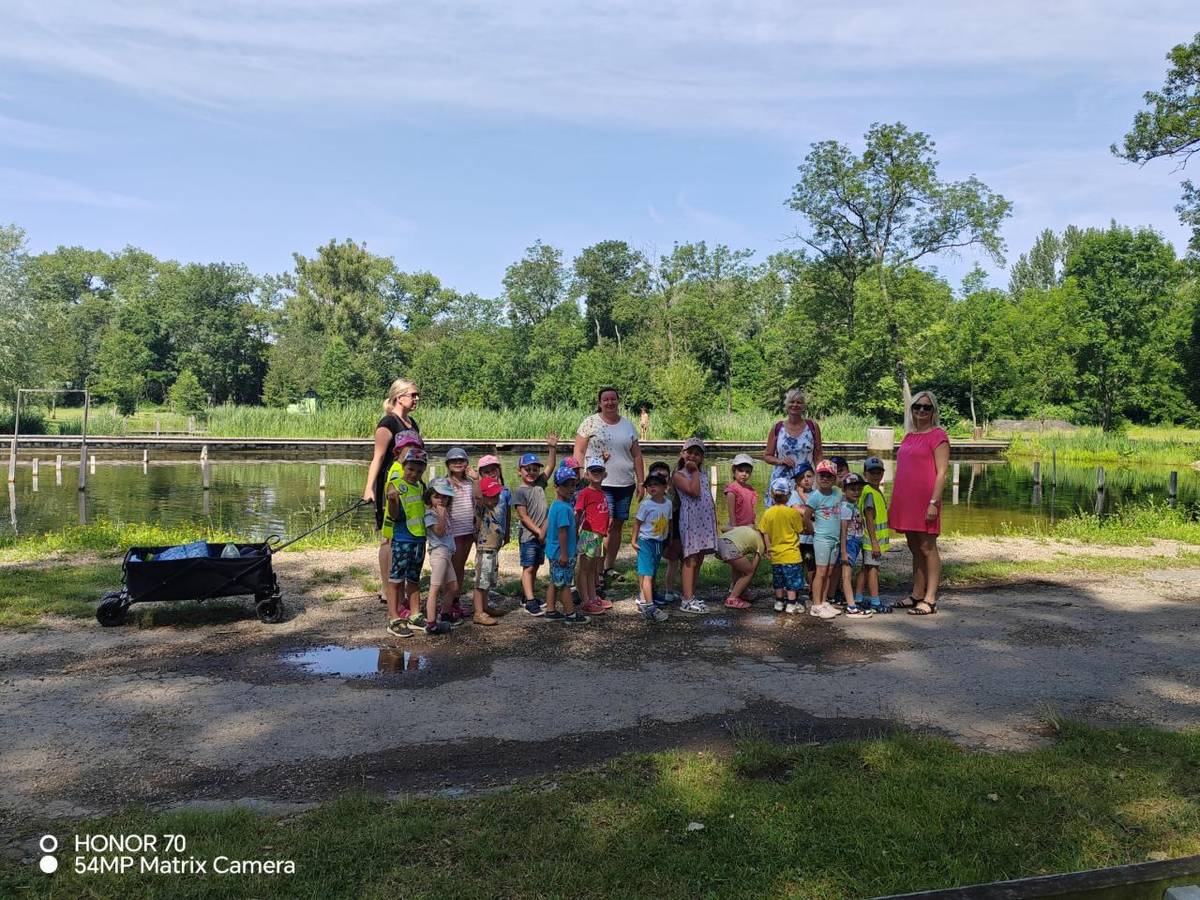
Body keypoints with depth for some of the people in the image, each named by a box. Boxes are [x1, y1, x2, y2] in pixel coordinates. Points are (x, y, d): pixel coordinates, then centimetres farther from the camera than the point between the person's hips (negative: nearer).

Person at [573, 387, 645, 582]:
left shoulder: (628, 425, 13)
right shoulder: (590, 423, 1)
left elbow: (637, 455, 15)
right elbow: (578, 452, 0)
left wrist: (640, 483, 10)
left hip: (625, 484, 5)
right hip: (600, 483, -5)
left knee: (618, 525, 7)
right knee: (606, 524, -14)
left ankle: (609, 566, 19)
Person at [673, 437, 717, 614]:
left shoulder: (702, 474, 19)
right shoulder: (679, 475, -4)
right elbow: (694, 491, -19)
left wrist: (715, 520, 15)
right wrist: (694, 471, -9)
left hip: (706, 520, 7)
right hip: (690, 521, -7)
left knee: (699, 560, 9)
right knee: (691, 560, -8)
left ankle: (691, 596, 16)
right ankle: (687, 600, -7)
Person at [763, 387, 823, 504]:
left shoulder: (812, 427, 6)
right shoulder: (777, 428, 6)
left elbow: (818, 456, 8)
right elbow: (767, 456, 10)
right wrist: (780, 461, -9)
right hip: (781, 480, 0)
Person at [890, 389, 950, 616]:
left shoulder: (937, 436, -6)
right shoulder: (909, 436, 15)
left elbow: (941, 472, -11)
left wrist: (934, 502, -18)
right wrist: (896, 501, 15)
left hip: (925, 500, -7)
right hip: (906, 501, 7)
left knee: (927, 548, -3)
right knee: (915, 549, 13)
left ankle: (930, 600, 2)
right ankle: (916, 594, 22)